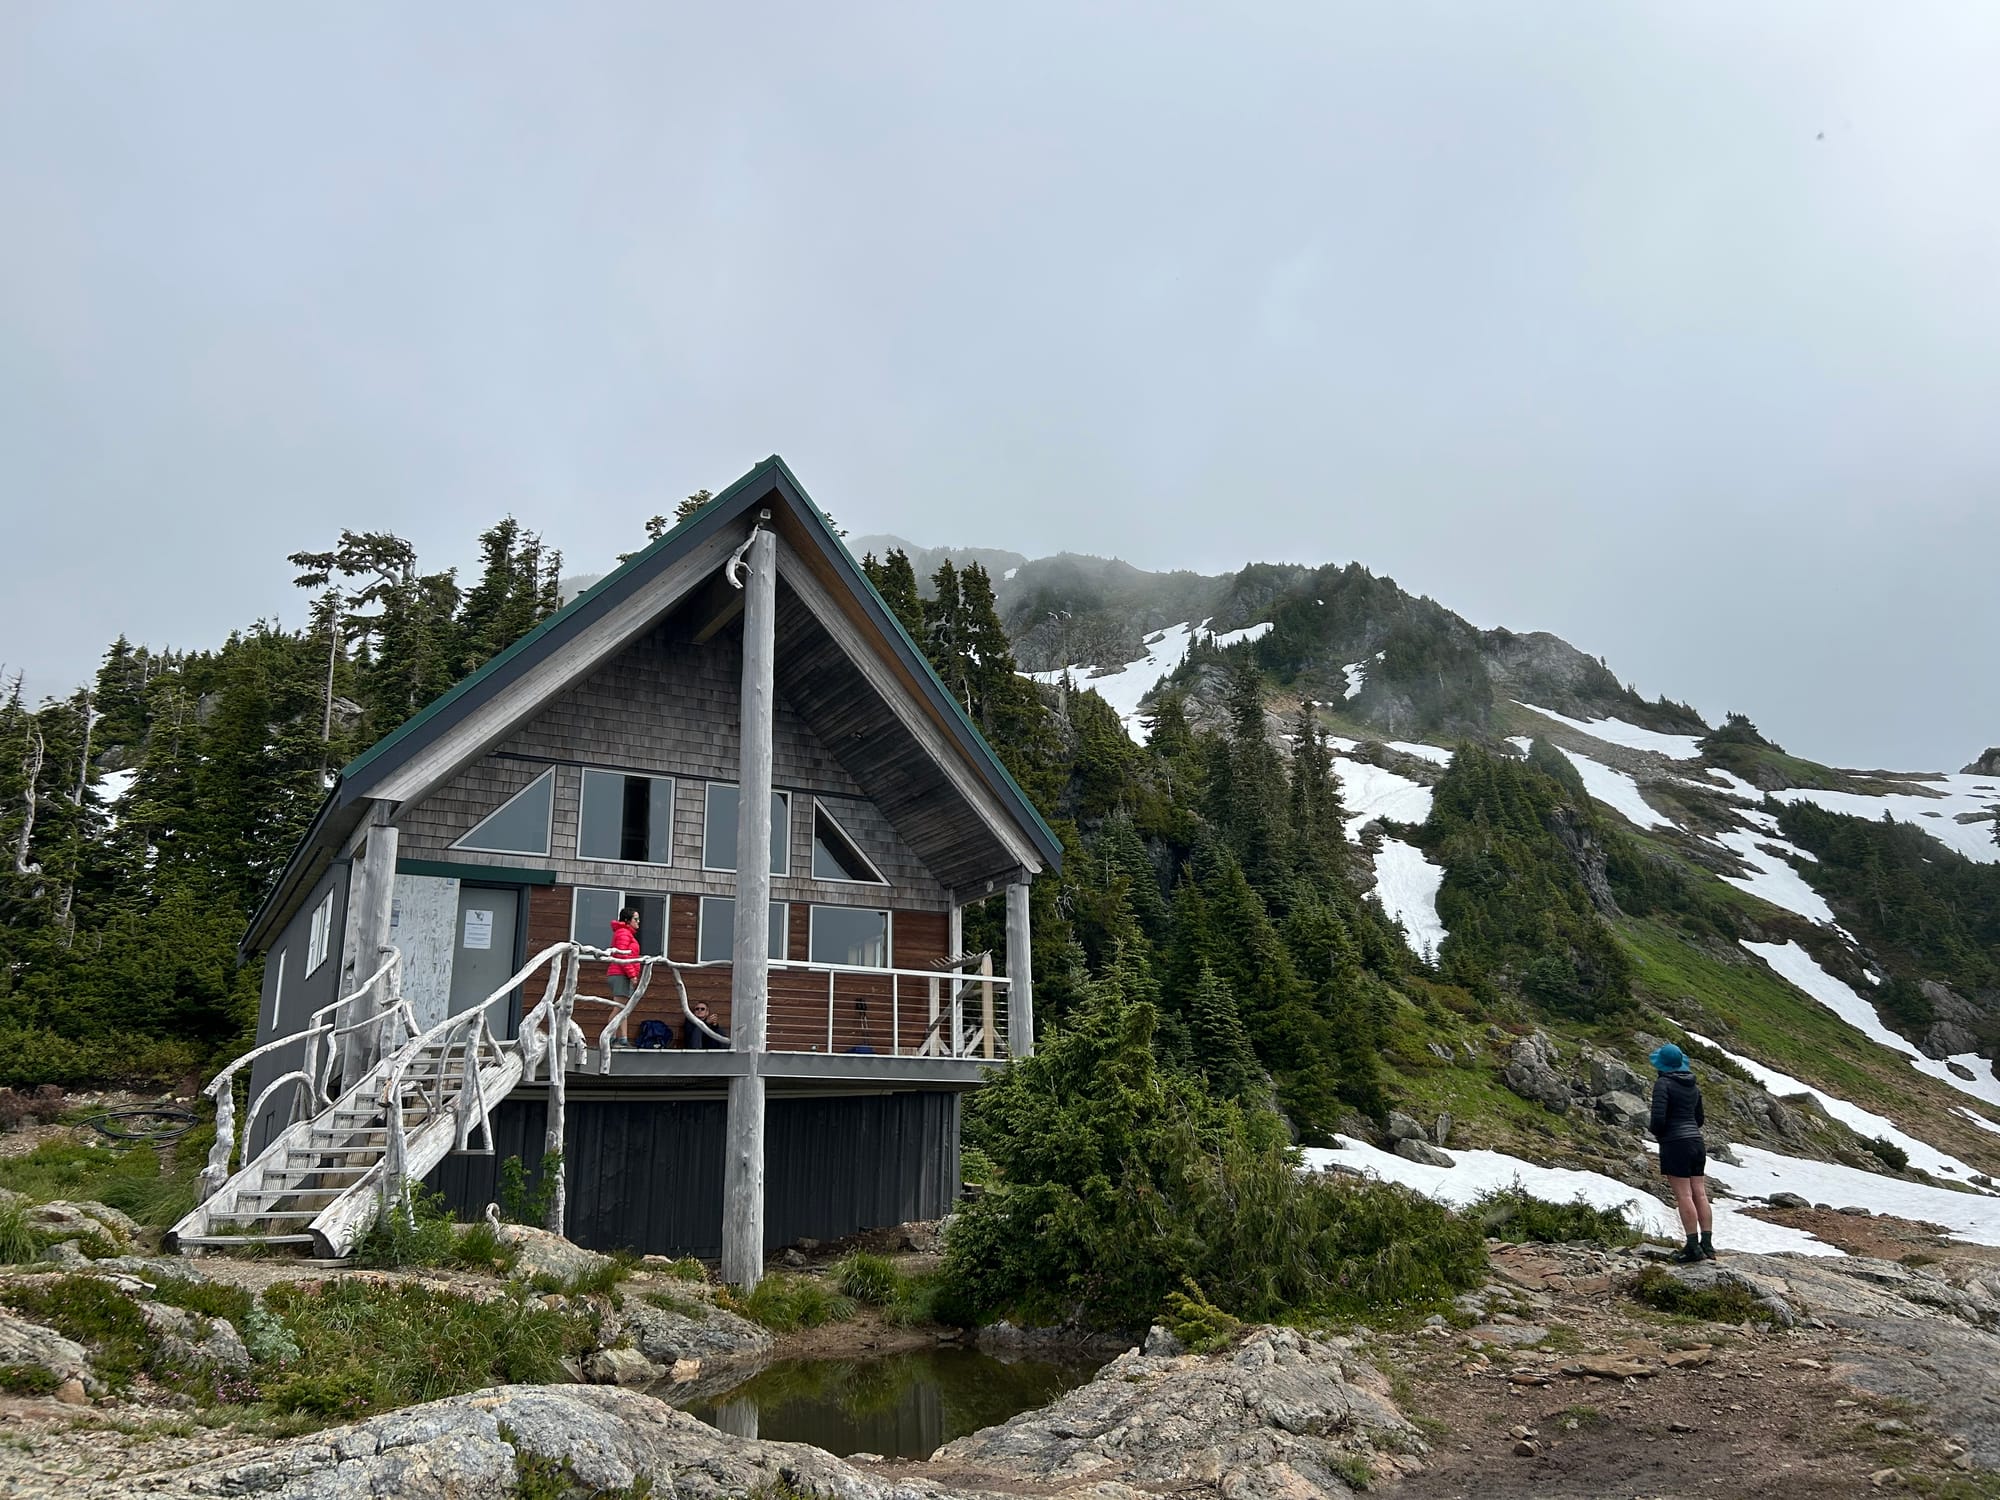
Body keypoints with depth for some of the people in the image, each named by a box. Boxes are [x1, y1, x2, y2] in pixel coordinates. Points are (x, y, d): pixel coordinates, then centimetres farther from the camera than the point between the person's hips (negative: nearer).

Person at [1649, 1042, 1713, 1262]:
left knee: (1684, 1196, -4)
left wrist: (1657, 1133, 2)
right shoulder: (1693, 1086, 11)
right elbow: (1699, 1119, 18)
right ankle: (1707, 1244, 9)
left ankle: (1693, 1246, -4)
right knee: (1700, 1195, 7)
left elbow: (1658, 1116, -18)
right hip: (1697, 1142, 7)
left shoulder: (1663, 1083, -11)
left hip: (1675, 1143, -7)